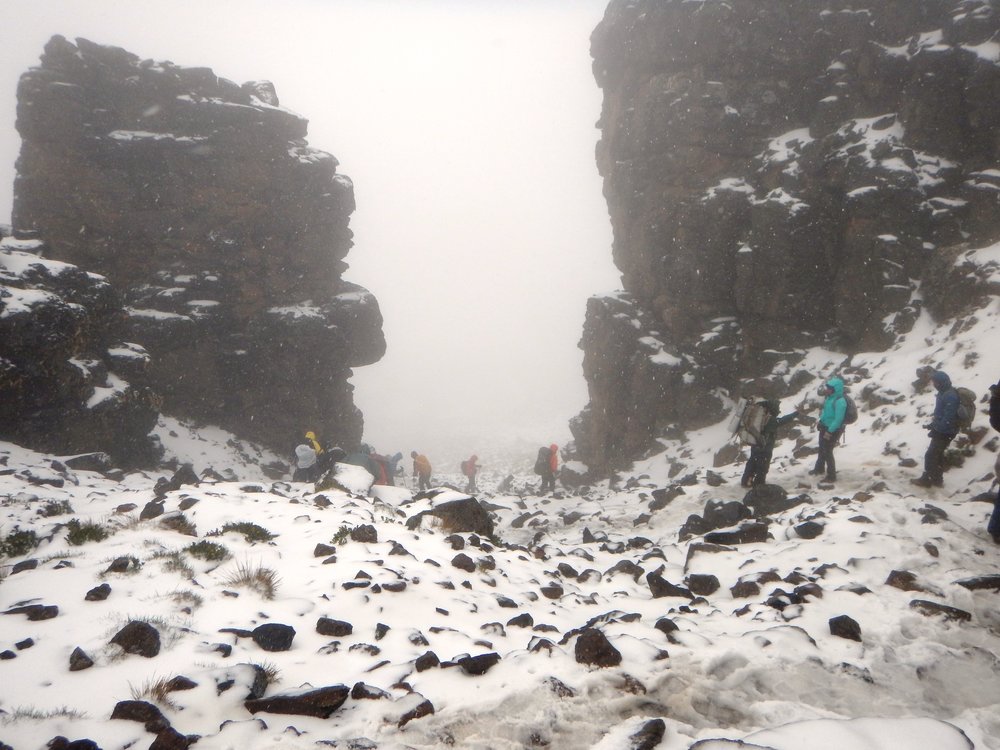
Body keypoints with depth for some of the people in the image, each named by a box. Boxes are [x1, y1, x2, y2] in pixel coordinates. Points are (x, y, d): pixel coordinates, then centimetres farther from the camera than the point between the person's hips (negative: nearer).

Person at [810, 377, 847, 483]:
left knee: (828, 452, -1)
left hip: (832, 430, -9)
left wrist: (830, 431, -25)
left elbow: (838, 419, -28)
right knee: (822, 449, 25)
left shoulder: (840, 401, -27)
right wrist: (820, 421, 11)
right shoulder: (830, 397, 1)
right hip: (824, 427, 9)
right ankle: (819, 468, 45)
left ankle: (831, 476, 10)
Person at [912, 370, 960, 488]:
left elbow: (948, 418, -28)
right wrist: (933, 425, 10)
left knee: (930, 455, -4)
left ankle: (926, 479, 5)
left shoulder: (950, 396, -24)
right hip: (941, 431, 10)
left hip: (944, 433, -10)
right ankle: (937, 479, 28)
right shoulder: (944, 393, 9)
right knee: (937, 454, 18)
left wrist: (935, 426, -21)